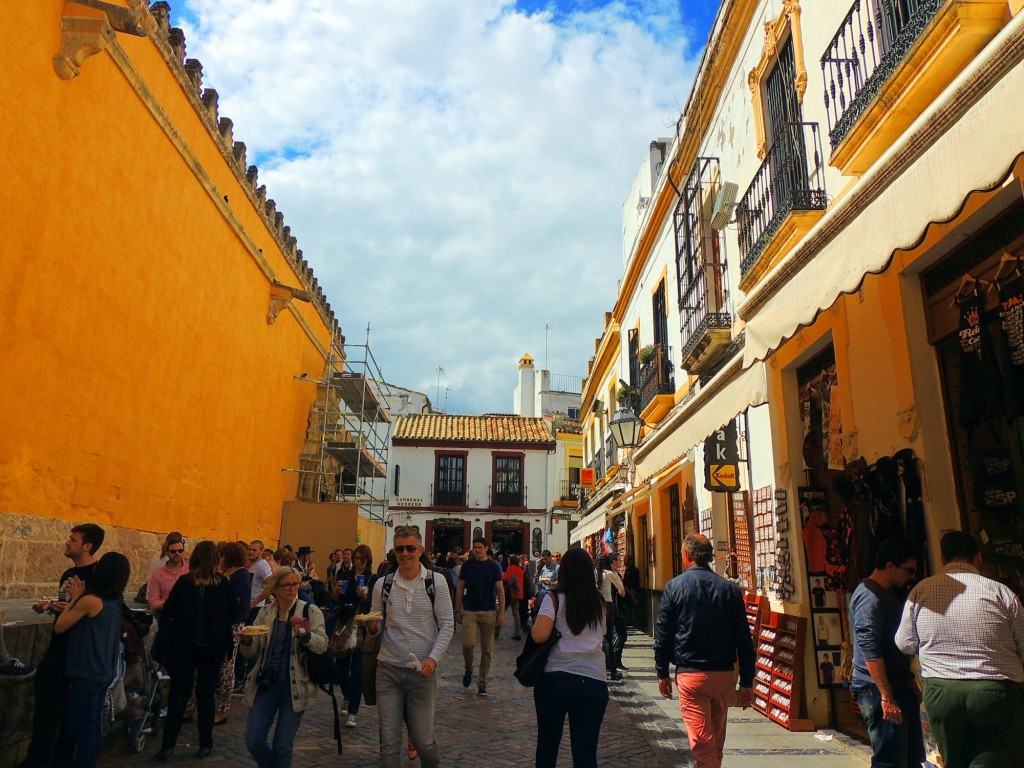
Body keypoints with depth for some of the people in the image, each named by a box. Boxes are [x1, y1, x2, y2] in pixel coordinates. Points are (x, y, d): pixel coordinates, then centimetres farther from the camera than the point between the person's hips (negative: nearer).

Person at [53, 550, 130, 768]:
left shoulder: (90, 600, -18)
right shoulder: (114, 603, 6)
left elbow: (59, 627, -7)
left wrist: (74, 598, -1)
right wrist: (77, 599, 4)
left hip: (86, 675, -8)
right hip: (103, 673, 8)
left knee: (83, 730, 1)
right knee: (93, 727, 17)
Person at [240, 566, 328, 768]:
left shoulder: (310, 611, -5)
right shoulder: (264, 612, 4)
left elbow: (322, 645, -13)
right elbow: (251, 653, 5)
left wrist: (304, 633, -30)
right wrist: (246, 640, -17)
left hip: (294, 685, -3)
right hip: (266, 683, 3)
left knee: (283, 746, 2)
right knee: (254, 742, 4)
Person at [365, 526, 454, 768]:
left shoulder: (436, 581, -6)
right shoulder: (382, 584, 0)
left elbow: (447, 625, -5)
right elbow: (376, 629, 8)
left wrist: (433, 658, -17)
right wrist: (372, 626, -15)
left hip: (422, 671, -1)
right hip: (388, 669, 2)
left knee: (423, 738, 10)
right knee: (389, 741, 6)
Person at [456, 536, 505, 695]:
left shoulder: (494, 566, 0)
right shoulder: (467, 565, 2)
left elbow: (500, 590, 0)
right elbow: (460, 589, 7)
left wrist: (502, 612, -7)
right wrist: (457, 610, 3)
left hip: (488, 612, 0)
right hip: (469, 611, 0)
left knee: (487, 649, 4)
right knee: (468, 644, -12)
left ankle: (482, 683, 16)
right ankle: (468, 670, 17)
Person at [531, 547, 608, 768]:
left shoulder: (555, 598, -7)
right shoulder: (599, 602, 5)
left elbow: (539, 635, -17)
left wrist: (534, 623, 2)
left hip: (555, 678, -2)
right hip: (593, 679, 2)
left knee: (547, 742, 18)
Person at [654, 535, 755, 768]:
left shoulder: (674, 587, -5)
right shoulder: (730, 589, 2)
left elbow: (663, 634, -3)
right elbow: (744, 640, 3)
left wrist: (662, 673, 8)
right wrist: (747, 682, 9)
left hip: (691, 675, -4)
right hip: (725, 674, 4)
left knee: (702, 741, -2)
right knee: (716, 741, 20)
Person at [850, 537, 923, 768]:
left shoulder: (890, 593, 15)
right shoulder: (869, 596, -18)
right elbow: (870, 650, -23)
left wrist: (910, 681, 24)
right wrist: (887, 697, -24)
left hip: (899, 686, 10)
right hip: (878, 689, -10)